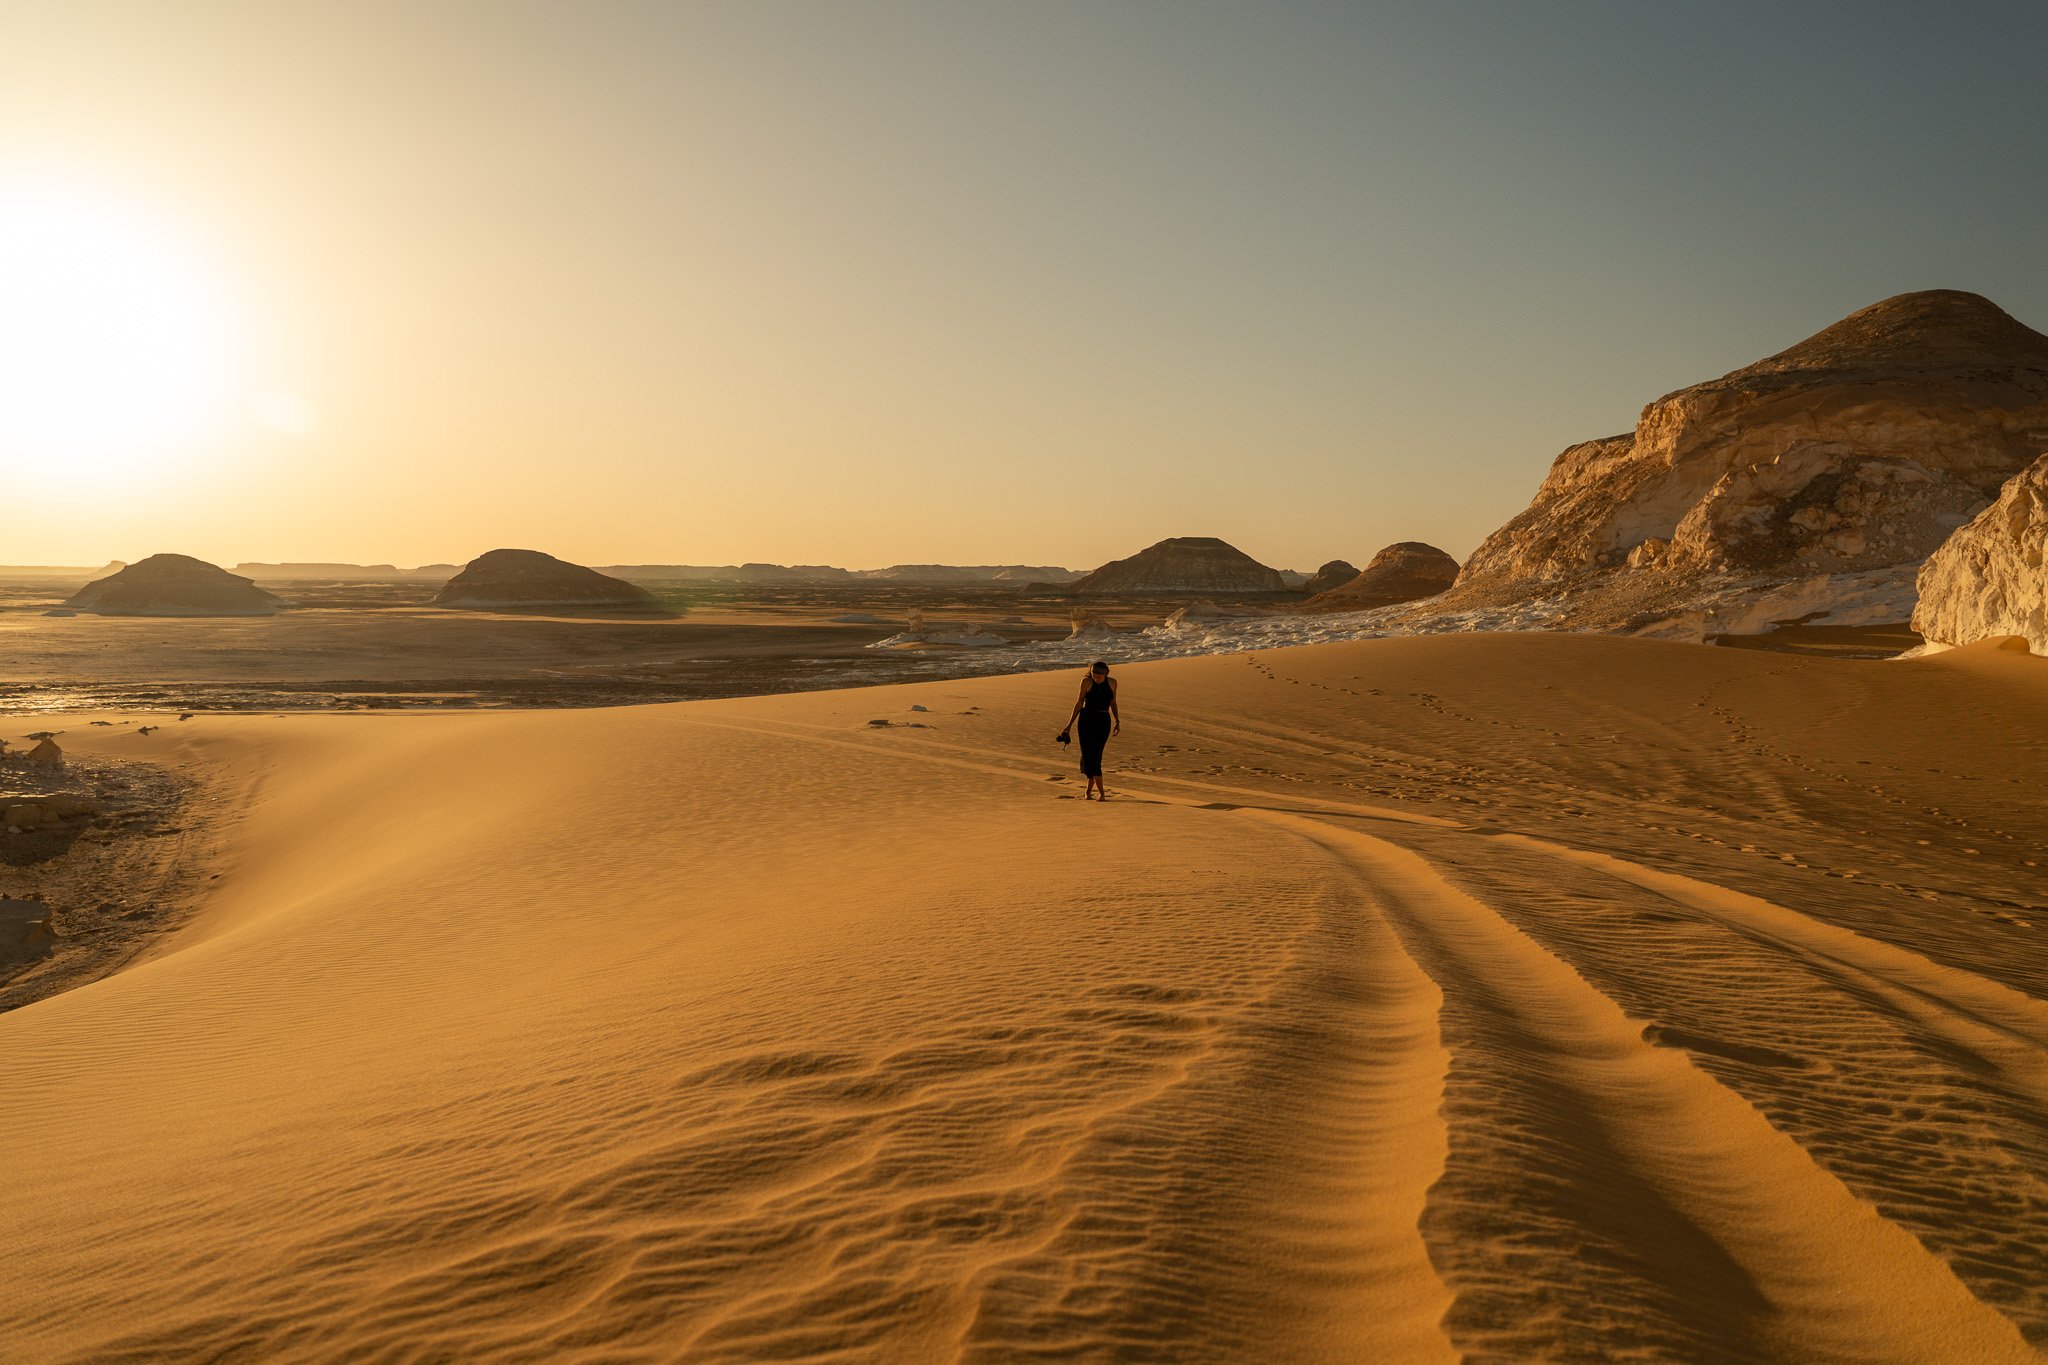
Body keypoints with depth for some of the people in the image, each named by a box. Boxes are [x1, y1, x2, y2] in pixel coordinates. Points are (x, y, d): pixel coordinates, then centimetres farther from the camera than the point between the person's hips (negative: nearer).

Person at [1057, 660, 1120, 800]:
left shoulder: (1112, 683, 3)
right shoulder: (1086, 682, -4)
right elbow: (1079, 702, 3)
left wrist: (1117, 720, 6)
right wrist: (1070, 725, 4)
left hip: (1104, 722, 3)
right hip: (1087, 720, -3)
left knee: (1095, 757, 4)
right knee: (1091, 755, -10)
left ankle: (1088, 792, 16)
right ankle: (1102, 793, -12)